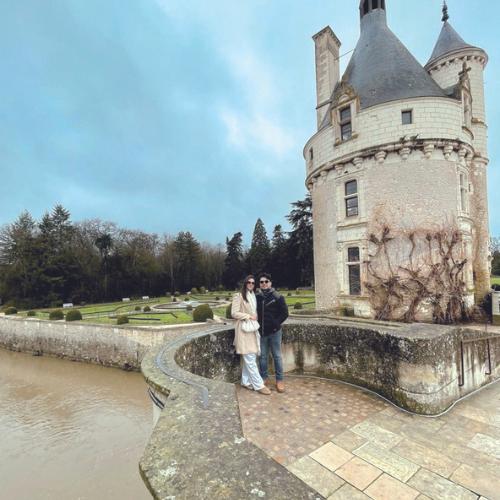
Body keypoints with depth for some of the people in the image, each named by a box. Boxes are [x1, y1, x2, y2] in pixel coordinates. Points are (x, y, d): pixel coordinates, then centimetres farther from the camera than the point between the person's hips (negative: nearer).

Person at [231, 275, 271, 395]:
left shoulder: (253, 296, 14)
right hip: (244, 330, -7)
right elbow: (234, 313, -14)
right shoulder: (239, 296, -9)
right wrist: (248, 316, -15)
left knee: (249, 358, 12)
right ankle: (259, 385, 3)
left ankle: (246, 381, 25)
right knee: (250, 359, -4)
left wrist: (254, 319, 8)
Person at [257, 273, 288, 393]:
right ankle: (264, 378, 28)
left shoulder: (277, 297, -8)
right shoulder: (257, 297, 3)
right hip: (262, 332, 4)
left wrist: (275, 324, -10)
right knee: (263, 356, 13)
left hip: (274, 331, -3)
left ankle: (279, 380, 19)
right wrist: (257, 324, 3)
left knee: (277, 356, 7)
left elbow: (285, 313, -6)